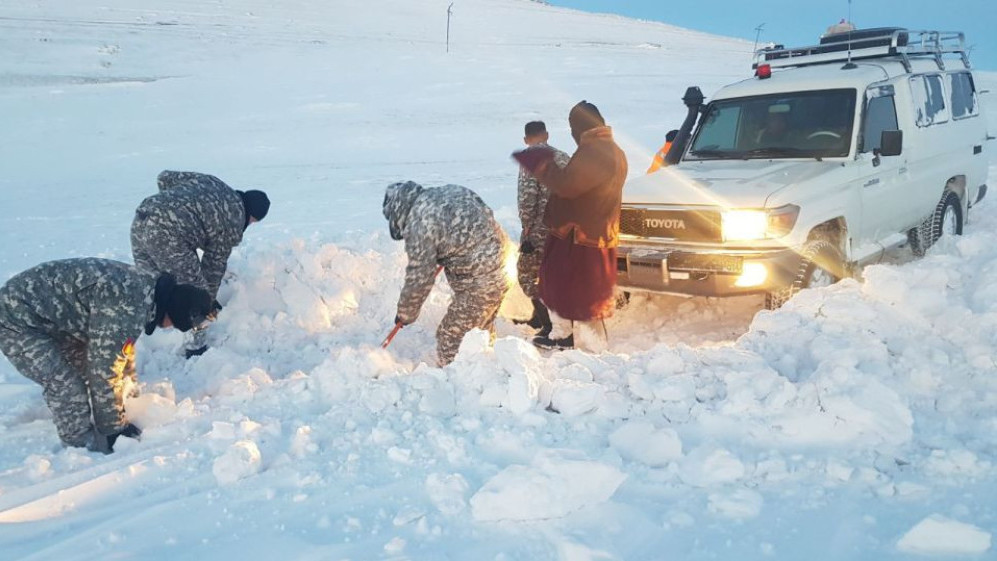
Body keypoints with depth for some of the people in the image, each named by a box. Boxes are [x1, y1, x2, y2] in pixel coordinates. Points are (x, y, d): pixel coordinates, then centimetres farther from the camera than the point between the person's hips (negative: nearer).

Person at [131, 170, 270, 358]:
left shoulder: (209, 181, 23)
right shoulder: (234, 224, 5)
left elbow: (165, 177, 22)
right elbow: (215, 264, 11)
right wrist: (210, 300, 24)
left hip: (140, 220, 8)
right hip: (167, 235, -8)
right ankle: (195, 349, 18)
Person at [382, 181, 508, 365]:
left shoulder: (419, 224, -17)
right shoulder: (446, 192, 6)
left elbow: (419, 279, -13)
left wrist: (405, 314, 2)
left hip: (477, 290, -9)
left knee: (450, 337, 4)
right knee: (484, 333, 24)